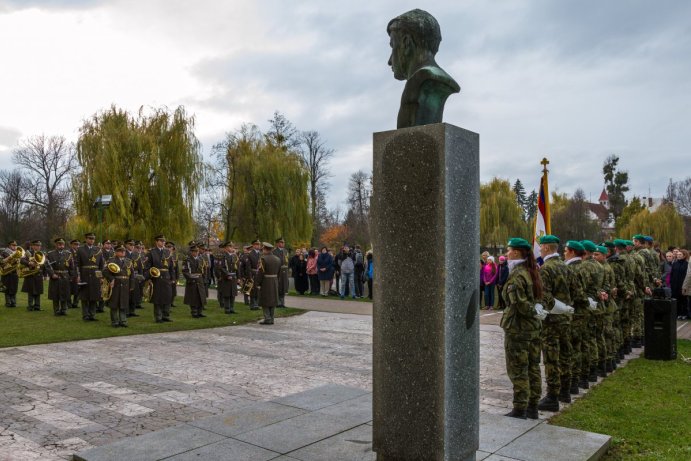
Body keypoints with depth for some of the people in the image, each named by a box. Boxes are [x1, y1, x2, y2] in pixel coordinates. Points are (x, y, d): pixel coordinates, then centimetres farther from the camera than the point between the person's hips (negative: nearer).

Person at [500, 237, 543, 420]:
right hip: (533, 327, 9)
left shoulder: (516, 275, -18)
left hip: (517, 328, -8)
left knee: (517, 370, 1)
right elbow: (539, 298, 12)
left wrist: (530, 311, -8)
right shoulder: (531, 273, 9)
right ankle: (532, 407, 22)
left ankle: (519, 410, 8)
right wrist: (536, 312, 2)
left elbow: (520, 304, -22)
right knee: (533, 367, 13)